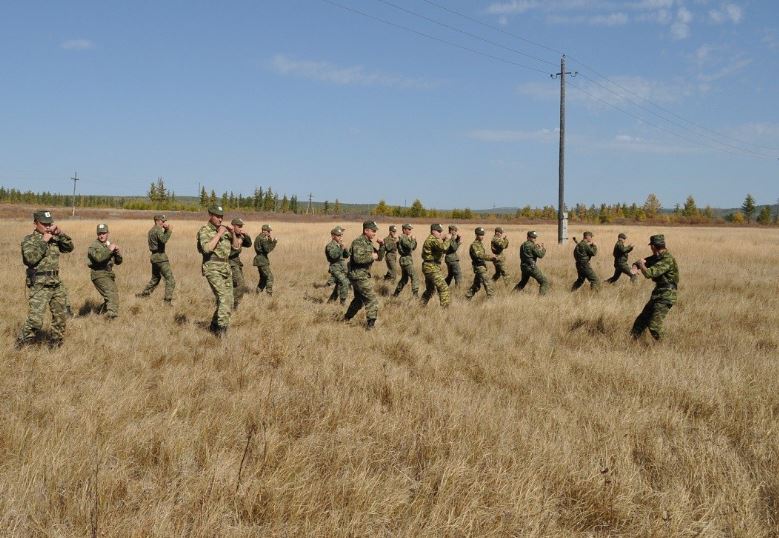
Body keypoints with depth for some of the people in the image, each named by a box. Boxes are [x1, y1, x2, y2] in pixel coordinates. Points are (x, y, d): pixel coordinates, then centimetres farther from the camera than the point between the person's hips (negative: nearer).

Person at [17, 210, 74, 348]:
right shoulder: (29, 240, -6)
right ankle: (21, 345, 1)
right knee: (35, 319, -13)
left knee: (60, 316, 13)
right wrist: (43, 241, -18)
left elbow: (69, 247, 5)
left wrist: (60, 233, -7)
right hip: (39, 286, -7)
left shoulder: (54, 239, 12)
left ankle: (56, 342, 29)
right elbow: (31, 258, -21)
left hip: (56, 284, 7)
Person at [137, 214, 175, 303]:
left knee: (155, 278, 25)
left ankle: (143, 294, 29)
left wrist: (166, 230, 8)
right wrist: (169, 231, -24)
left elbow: (162, 239, 20)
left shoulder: (152, 230, 17)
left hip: (154, 256, 10)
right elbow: (164, 240, -30)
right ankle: (167, 301, -14)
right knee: (170, 279, -9)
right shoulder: (158, 230, -13)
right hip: (160, 256, -10)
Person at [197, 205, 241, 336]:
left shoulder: (224, 229, 13)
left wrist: (232, 233, -3)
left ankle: (214, 326, 24)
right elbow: (207, 248, -23)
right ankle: (222, 329, -19)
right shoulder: (204, 231, -7)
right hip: (213, 269, -7)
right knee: (223, 297, -20)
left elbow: (236, 245, 14)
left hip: (226, 268, 7)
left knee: (228, 302, 9)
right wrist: (219, 234, -20)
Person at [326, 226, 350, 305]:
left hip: (342, 268, 9)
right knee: (344, 283, -23)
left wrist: (344, 248, -6)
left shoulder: (339, 245, 15)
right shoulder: (330, 246, -10)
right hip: (335, 268, -9)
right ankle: (343, 301, -18)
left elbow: (346, 256, 11)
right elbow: (333, 255, -27)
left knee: (339, 285, 16)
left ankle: (330, 301, 32)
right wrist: (341, 247, -34)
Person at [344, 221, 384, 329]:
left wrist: (381, 246, 1)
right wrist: (371, 256, -20)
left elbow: (379, 258, 16)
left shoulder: (369, 243, 14)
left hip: (364, 275, 10)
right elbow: (357, 258, -31)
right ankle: (371, 324, -9)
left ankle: (346, 318, 36)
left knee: (359, 300, 23)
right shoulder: (358, 242, -16)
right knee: (371, 300, -10)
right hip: (359, 276, -10)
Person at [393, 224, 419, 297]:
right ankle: (415, 294, -16)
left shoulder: (407, 238, 18)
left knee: (404, 279, 16)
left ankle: (396, 294, 22)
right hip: (406, 260, -10)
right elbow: (410, 246, -27)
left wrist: (414, 240, 4)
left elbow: (413, 248, 19)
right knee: (414, 277, -12)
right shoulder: (403, 238, -13)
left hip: (405, 260, 10)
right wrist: (413, 240, -10)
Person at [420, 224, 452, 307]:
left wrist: (444, 239, 5)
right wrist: (447, 239, -13)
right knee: (443, 288, -13)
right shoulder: (432, 239, -14)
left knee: (430, 289, 22)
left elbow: (444, 251, 18)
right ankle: (445, 307, -16)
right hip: (432, 268, -11)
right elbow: (443, 247, -30)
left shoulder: (434, 240, 19)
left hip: (430, 267, 11)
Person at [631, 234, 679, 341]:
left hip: (665, 297, -10)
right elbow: (638, 262, 15)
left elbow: (649, 273, -30)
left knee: (654, 325, -15)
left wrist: (642, 264, -10)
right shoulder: (657, 257, 8)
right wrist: (635, 267, -9)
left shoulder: (667, 260, -22)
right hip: (657, 295, 10)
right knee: (641, 320, 13)